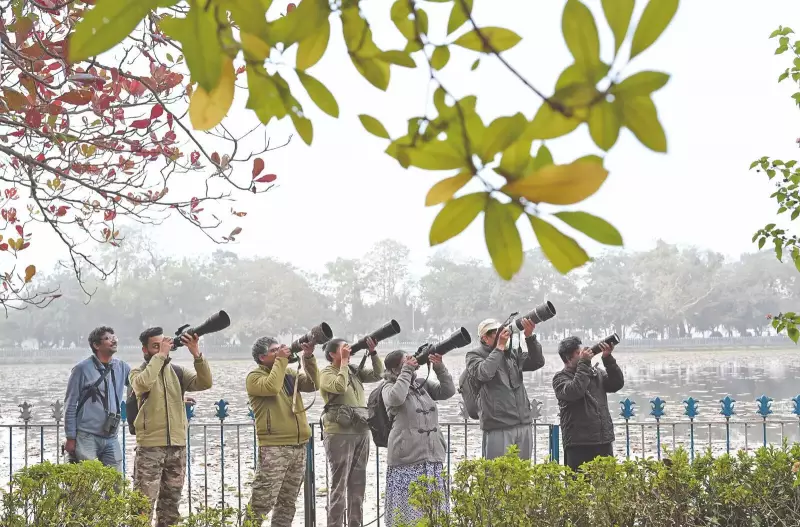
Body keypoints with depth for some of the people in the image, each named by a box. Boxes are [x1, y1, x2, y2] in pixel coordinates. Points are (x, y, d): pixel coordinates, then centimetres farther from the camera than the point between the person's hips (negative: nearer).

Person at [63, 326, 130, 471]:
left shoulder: (122, 367, 10)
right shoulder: (82, 369, -3)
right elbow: (70, 406, -1)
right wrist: (70, 438, -6)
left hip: (112, 438, 5)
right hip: (87, 437, -5)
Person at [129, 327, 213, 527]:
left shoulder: (177, 371, 9)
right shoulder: (138, 372, 0)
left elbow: (204, 383, -4)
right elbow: (144, 383, -24)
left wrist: (197, 354, -16)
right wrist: (160, 355, -18)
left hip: (177, 446, 4)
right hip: (149, 446, -4)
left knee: (171, 502, 12)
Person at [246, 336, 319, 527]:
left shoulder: (289, 374, 17)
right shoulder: (255, 377, -3)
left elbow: (313, 384, 6)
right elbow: (271, 387, -22)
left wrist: (309, 358, -4)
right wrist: (281, 360, -14)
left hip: (298, 447, 7)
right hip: (274, 448, -7)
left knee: (288, 501, 13)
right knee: (262, 502, -10)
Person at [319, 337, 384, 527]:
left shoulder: (354, 371, 16)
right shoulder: (327, 373, -3)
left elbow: (378, 374, 11)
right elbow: (340, 386, -21)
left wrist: (373, 353, 2)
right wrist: (344, 361, -13)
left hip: (361, 432, 7)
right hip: (339, 434, -7)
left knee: (357, 484, 10)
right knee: (339, 484, -6)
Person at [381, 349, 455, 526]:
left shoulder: (423, 384, 15)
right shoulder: (389, 387, 0)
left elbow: (448, 391, 8)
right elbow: (396, 398, -22)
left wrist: (440, 368, -4)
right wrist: (406, 371, -15)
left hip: (433, 457, 6)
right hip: (406, 459, -5)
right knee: (408, 510, -8)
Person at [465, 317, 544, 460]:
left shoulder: (513, 353, 16)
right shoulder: (474, 356, 2)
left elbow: (537, 362, 6)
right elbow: (484, 373, -18)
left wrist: (530, 337, -7)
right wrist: (500, 347, -12)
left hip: (524, 425, 5)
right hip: (498, 428, -5)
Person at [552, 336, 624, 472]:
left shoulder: (596, 373, 16)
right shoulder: (561, 378, 0)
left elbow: (617, 383, 6)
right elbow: (574, 391, -20)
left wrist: (608, 358, -3)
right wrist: (583, 363, -14)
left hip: (604, 441, 6)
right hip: (579, 444, -5)